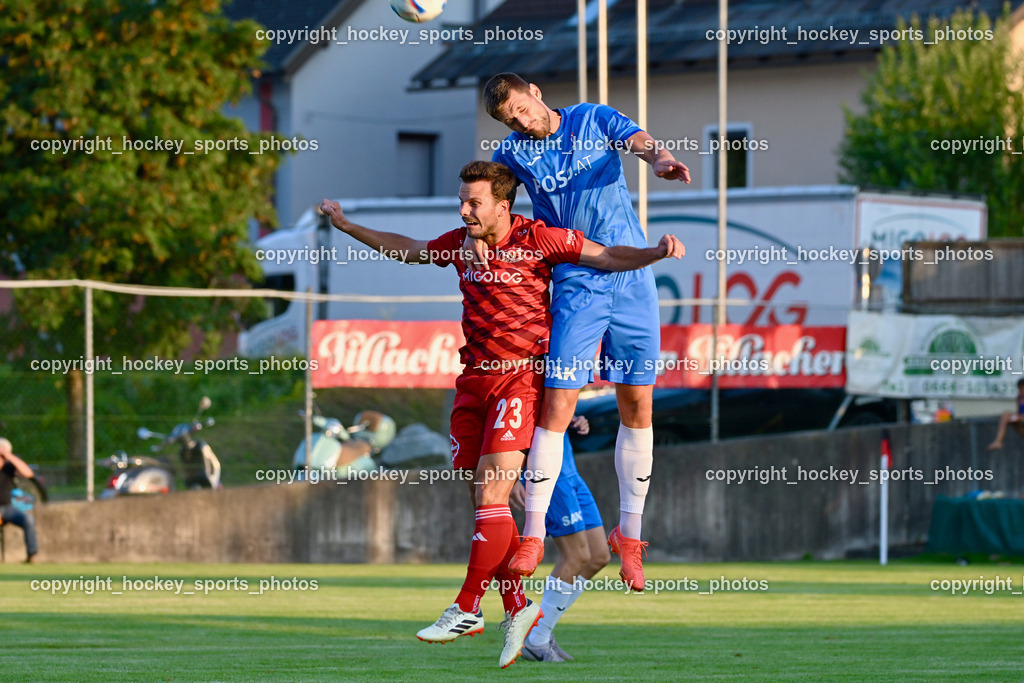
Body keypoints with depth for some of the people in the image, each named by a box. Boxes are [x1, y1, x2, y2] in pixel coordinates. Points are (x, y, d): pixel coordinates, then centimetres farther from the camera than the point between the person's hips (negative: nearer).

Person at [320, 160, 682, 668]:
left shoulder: (539, 239, -7)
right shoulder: (460, 244, 10)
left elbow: (606, 257, -5)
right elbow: (405, 249, 28)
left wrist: (656, 253, -22)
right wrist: (346, 226, 33)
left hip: (520, 376, -6)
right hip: (473, 379, 6)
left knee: (490, 495, -13)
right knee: (483, 501, 2)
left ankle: (467, 609, -9)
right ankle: (517, 609, 9)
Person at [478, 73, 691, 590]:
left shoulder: (595, 120, 4)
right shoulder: (515, 152, 6)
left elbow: (640, 142, -11)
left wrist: (659, 159, -34)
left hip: (632, 279, 1)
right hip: (576, 286, -1)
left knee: (637, 407, 4)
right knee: (557, 406, -11)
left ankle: (629, 535, 16)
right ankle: (532, 536, -4)